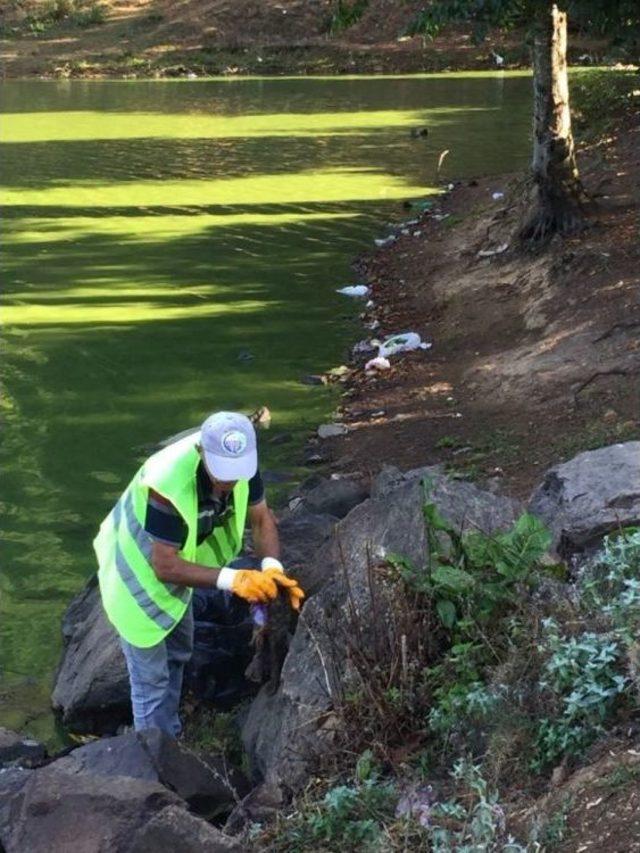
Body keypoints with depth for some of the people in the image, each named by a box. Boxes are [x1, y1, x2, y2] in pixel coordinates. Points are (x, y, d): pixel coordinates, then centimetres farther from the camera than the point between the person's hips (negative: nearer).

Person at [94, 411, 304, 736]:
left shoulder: (238, 462, -24)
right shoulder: (169, 486, -43)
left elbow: (261, 518, -10)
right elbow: (165, 566, -38)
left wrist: (272, 568, -28)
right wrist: (233, 579, -42)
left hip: (173, 563, 8)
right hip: (141, 572, -8)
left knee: (177, 655, 26)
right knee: (151, 677, 2)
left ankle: (172, 738, 47)